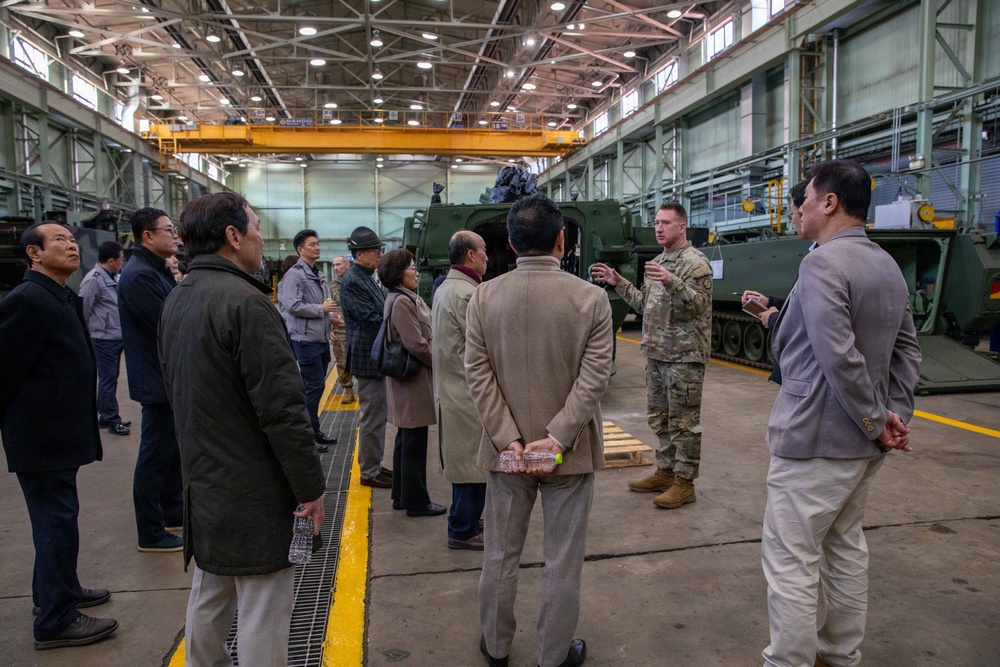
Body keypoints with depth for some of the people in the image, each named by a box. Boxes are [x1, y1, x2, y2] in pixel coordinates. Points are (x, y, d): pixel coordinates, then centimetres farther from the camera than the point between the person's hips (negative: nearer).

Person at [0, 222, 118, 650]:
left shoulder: (63, 298, 11)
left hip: (59, 433, 9)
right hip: (42, 437, -9)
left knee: (57, 518, 22)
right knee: (58, 522, 0)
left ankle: (54, 590, 39)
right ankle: (56, 620, 14)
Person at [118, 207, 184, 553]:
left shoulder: (159, 271, 14)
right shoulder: (139, 275, -19)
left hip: (173, 378, 10)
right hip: (158, 381, -10)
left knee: (173, 449, 20)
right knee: (156, 455, 0)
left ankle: (173, 514, 35)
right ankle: (151, 534, 12)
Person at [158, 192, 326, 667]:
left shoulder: (175, 302, 8)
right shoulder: (245, 302, -21)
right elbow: (282, 407, -24)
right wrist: (310, 486, -16)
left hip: (201, 481, 9)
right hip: (252, 489, -9)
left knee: (208, 596, 23)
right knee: (262, 613, 2)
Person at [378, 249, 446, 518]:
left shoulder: (407, 299, 12)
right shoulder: (401, 302, -19)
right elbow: (417, 345, -23)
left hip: (409, 379, 10)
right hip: (413, 378, -10)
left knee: (406, 440, 18)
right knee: (415, 443, 0)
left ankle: (402, 495, 29)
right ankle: (416, 501, 12)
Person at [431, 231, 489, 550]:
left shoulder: (444, 288, 12)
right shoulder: (468, 294, -20)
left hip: (452, 388, 10)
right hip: (470, 393, -10)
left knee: (464, 462, 19)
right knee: (474, 463, 1)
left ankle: (464, 521, 31)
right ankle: (463, 531, 13)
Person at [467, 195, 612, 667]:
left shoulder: (484, 297, -5)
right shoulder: (591, 298, -10)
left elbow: (478, 374, -8)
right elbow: (594, 378, -15)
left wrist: (508, 439, -9)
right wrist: (558, 437, -14)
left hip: (506, 448, 2)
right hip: (569, 451, -2)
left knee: (500, 556, 18)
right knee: (563, 562, 13)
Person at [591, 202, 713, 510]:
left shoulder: (695, 262, -10)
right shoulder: (657, 262, 15)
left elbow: (700, 304, -21)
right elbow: (645, 304, 19)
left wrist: (672, 282, -34)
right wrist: (618, 283, 12)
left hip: (684, 356, -8)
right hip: (656, 354, 9)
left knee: (684, 420, 0)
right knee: (659, 417, 16)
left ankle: (684, 482, 11)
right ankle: (665, 472, 29)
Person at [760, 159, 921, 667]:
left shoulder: (823, 263, -18)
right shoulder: (888, 265, 11)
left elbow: (840, 357, -26)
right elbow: (907, 350, 12)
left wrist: (878, 421, -14)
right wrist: (897, 412, 5)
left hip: (815, 440, -10)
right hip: (863, 441, 10)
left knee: (791, 562, -1)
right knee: (845, 547, 22)